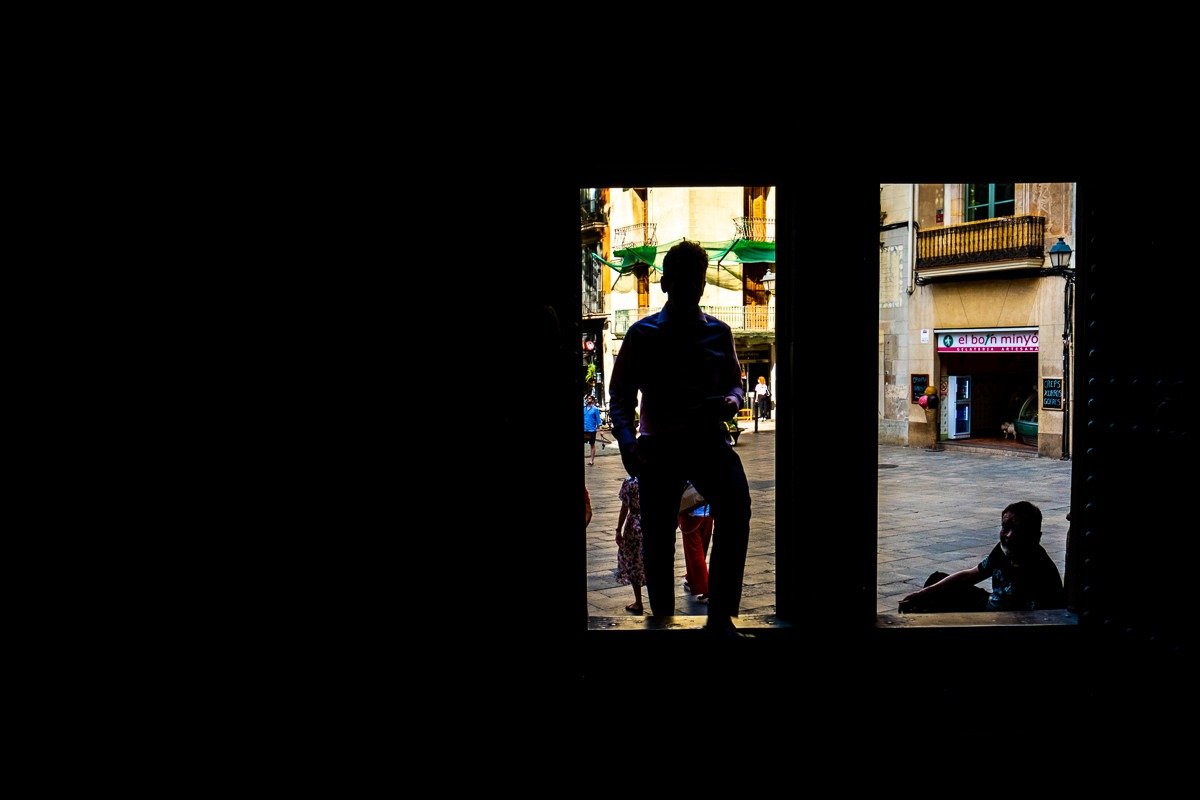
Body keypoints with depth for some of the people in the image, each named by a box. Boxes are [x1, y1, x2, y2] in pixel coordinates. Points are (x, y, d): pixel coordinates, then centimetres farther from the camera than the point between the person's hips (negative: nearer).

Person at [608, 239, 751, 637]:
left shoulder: (718, 332, 13)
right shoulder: (642, 334, 6)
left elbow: (734, 381, 21)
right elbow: (620, 395, 5)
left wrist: (732, 400, -4)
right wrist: (627, 442, -13)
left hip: (708, 440, 1)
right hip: (659, 444, -1)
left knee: (735, 504, -25)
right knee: (658, 536, 0)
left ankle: (720, 615, -21)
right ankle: (661, 618, 19)